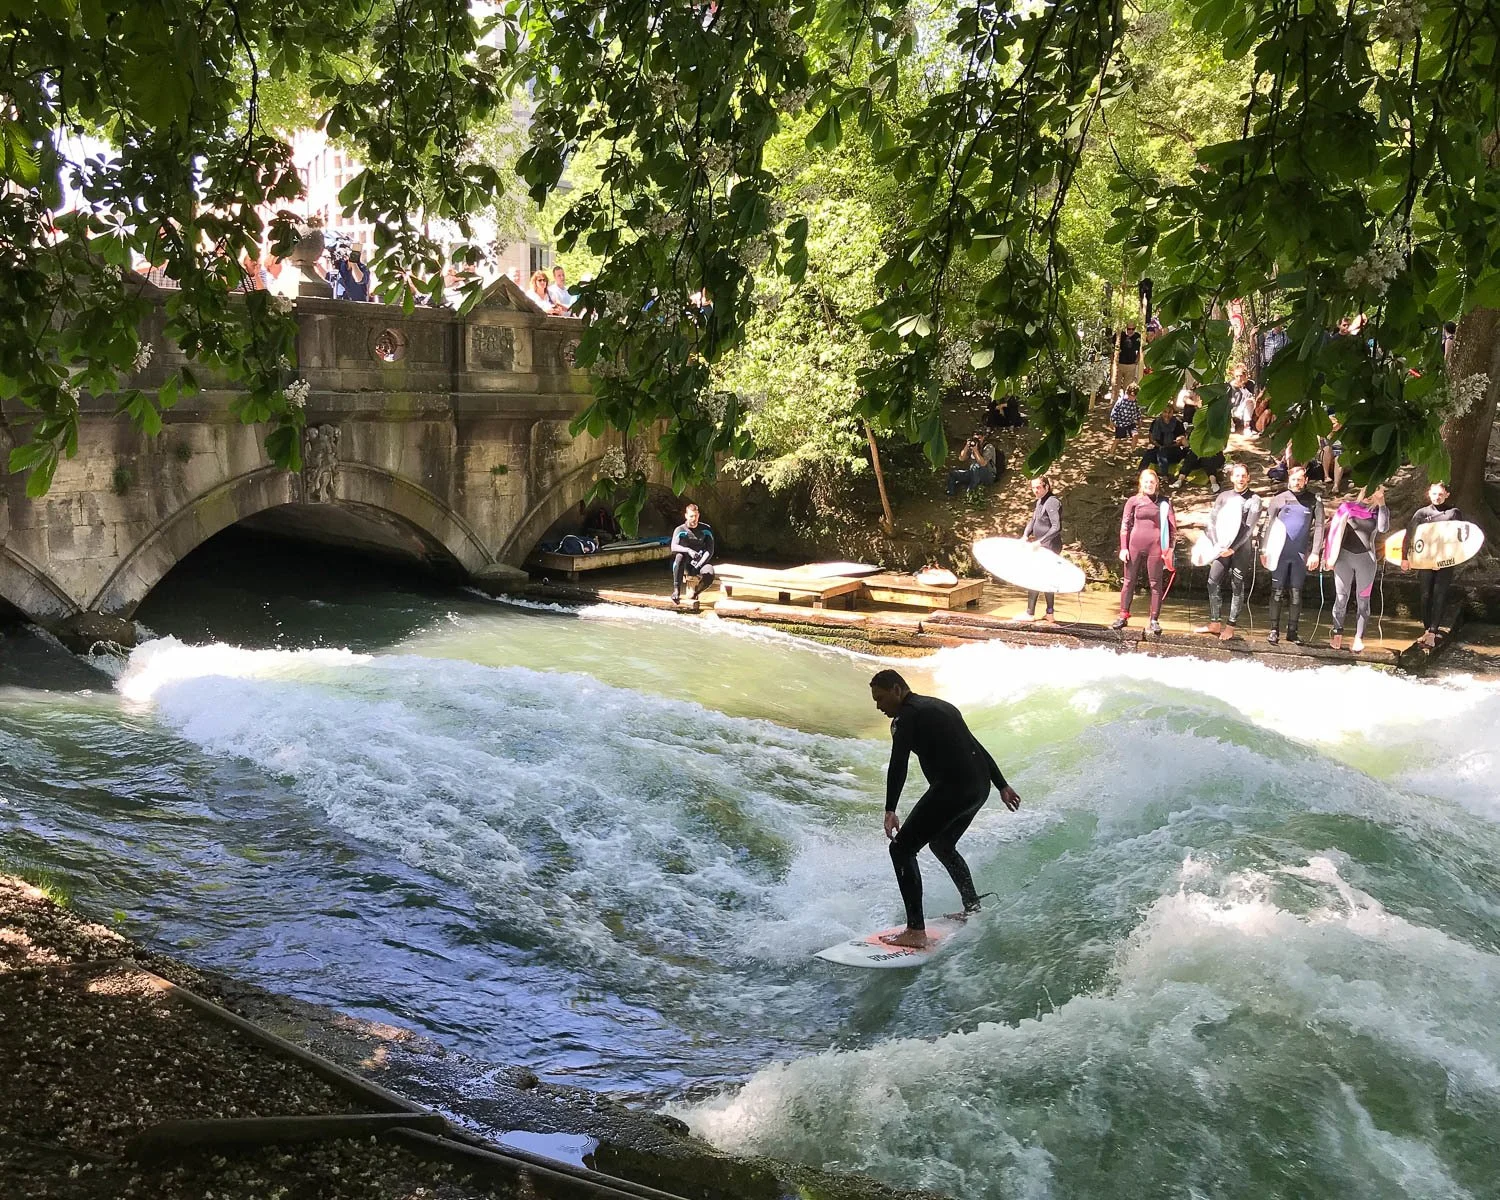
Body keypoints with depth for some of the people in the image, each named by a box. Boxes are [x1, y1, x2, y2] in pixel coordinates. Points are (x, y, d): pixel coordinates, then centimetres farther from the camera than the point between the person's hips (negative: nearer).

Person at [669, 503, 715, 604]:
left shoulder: (706, 530, 1)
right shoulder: (680, 530, -3)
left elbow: (710, 551, -3)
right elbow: (674, 547, -20)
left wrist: (699, 565, -17)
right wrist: (688, 550, -38)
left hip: (701, 562, 1)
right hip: (685, 565, -1)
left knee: (709, 574, -34)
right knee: (679, 556, -36)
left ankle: (695, 592, -2)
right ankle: (676, 590, -33)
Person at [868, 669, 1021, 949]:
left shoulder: (907, 716, -5)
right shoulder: (940, 706, 23)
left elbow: (898, 765, -18)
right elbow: (976, 747, 28)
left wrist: (890, 811, -24)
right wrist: (1002, 785, 33)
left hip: (952, 788, -9)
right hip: (980, 787, 9)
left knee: (902, 849, -5)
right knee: (942, 845, 30)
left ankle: (916, 931, -12)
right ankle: (973, 908, 37)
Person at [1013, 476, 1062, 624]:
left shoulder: (1052, 502, -18)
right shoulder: (1040, 501, 12)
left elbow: (1056, 527, -26)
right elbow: (1033, 521, 15)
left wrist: (1040, 541, -27)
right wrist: (1025, 535, -3)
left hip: (1049, 547, -9)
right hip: (1043, 547, 9)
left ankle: (1030, 613, 2)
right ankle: (1050, 614, 16)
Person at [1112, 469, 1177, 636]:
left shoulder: (1164, 502, 5)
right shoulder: (1133, 501, 5)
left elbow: (1172, 526, 4)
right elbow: (1125, 525, 5)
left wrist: (1170, 547, -3)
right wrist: (1123, 548, -1)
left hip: (1155, 547, -1)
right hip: (1135, 546, 1)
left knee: (1156, 584, 2)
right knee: (1129, 581, 6)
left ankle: (1154, 620, 7)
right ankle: (1123, 616, 14)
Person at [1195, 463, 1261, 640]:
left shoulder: (1254, 500, -1)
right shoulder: (1224, 496, 9)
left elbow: (1250, 528, -9)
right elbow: (1212, 520, 5)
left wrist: (1233, 548, -16)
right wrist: (1216, 544, -9)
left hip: (1242, 548, -4)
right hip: (1223, 546, 4)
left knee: (1237, 587, 1)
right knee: (1213, 582, 0)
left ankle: (1231, 626, 4)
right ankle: (1214, 623, 9)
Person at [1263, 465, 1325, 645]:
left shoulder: (1314, 500, 2)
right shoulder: (1278, 499, 4)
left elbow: (1319, 527, 0)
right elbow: (1269, 525, 5)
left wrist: (1315, 553, -8)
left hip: (1301, 554, 0)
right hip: (1280, 552, 0)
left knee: (1296, 593, 5)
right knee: (1277, 591, 1)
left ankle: (1292, 631, 11)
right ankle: (1274, 630, 6)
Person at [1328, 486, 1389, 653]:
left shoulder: (1380, 510, 3)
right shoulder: (1348, 508, 1)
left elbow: (1383, 528, -15)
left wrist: (1381, 504, -18)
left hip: (1366, 558, 0)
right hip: (1345, 556, 0)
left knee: (1363, 599, 5)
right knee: (1341, 597, 3)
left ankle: (1359, 638, 7)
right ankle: (1337, 634, 9)